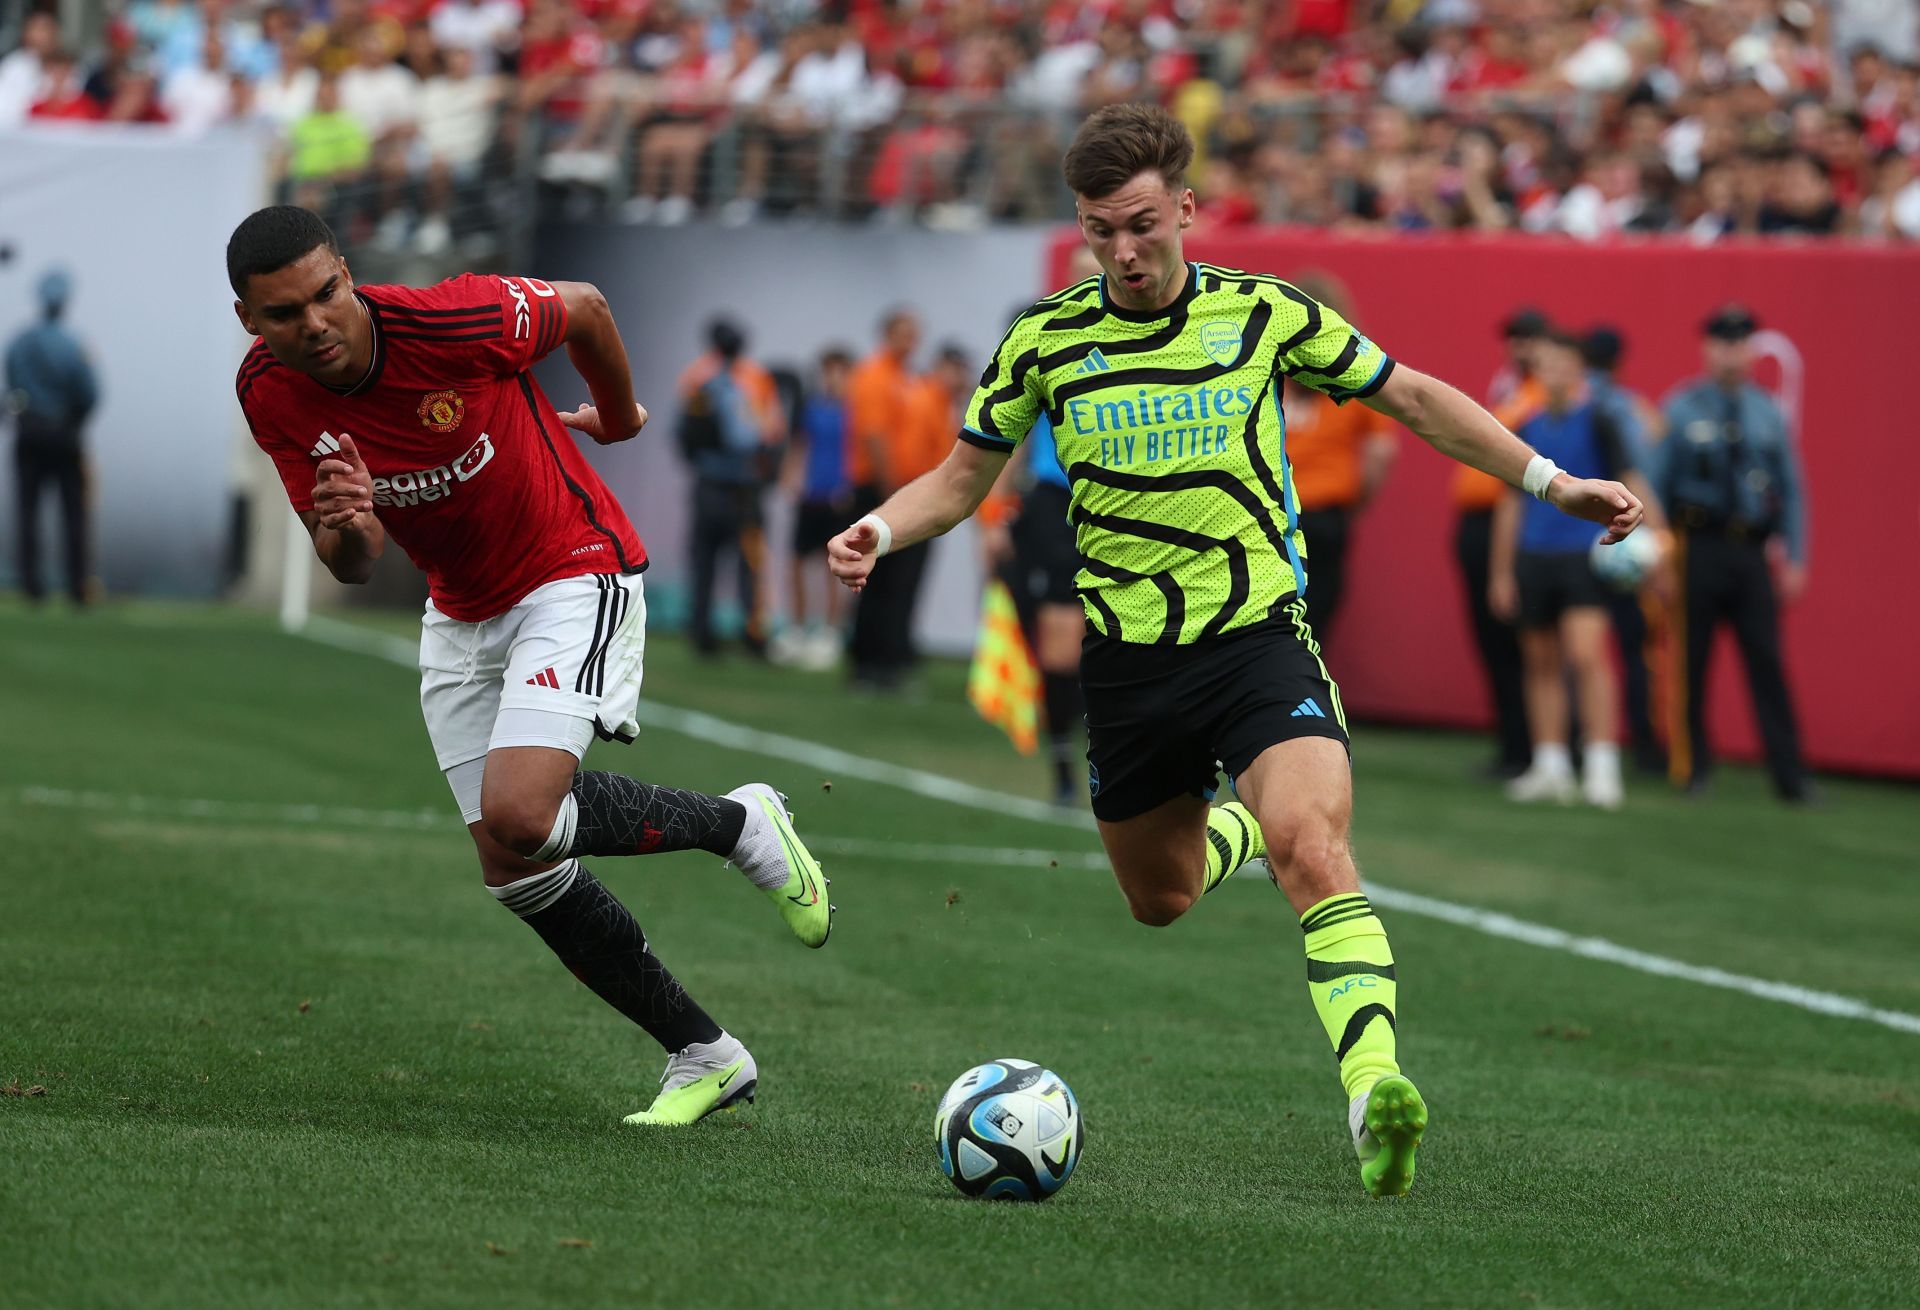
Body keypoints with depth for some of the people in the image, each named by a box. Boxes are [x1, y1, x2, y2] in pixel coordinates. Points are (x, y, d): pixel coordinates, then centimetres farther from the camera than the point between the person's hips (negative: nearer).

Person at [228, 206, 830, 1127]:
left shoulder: (452, 321, -28)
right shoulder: (270, 394, -12)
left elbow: (585, 309, -7)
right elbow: (352, 566, -6)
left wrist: (618, 419, 12)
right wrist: (345, 525, -31)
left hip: (575, 576, -6)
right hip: (459, 617, 6)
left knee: (518, 819, -25)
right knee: (517, 873, 4)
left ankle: (741, 824, -1)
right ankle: (705, 1057, 18)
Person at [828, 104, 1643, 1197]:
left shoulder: (1266, 314, -1)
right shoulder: (1047, 342, 2)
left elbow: (1415, 399, 10)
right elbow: (966, 476, 11)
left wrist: (1549, 480, 4)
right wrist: (882, 528, -9)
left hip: (1260, 635, -3)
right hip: (1127, 656, 3)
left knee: (1312, 847, -27)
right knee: (1159, 898, 15)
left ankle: (1372, 1090, -37)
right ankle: (1234, 828, 51)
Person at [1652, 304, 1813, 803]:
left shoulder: (1768, 414, 9)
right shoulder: (1681, 410, 4)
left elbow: (1792, 491, 12)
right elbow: (1656, 485, 5)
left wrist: (1794, 559, 6)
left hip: (1753, 553, 1)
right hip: (1699, 550, -1)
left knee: (1768, 663, -4)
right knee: (1692, 663, 1)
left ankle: (1790, 776, -4)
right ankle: (1694, 769, 11)